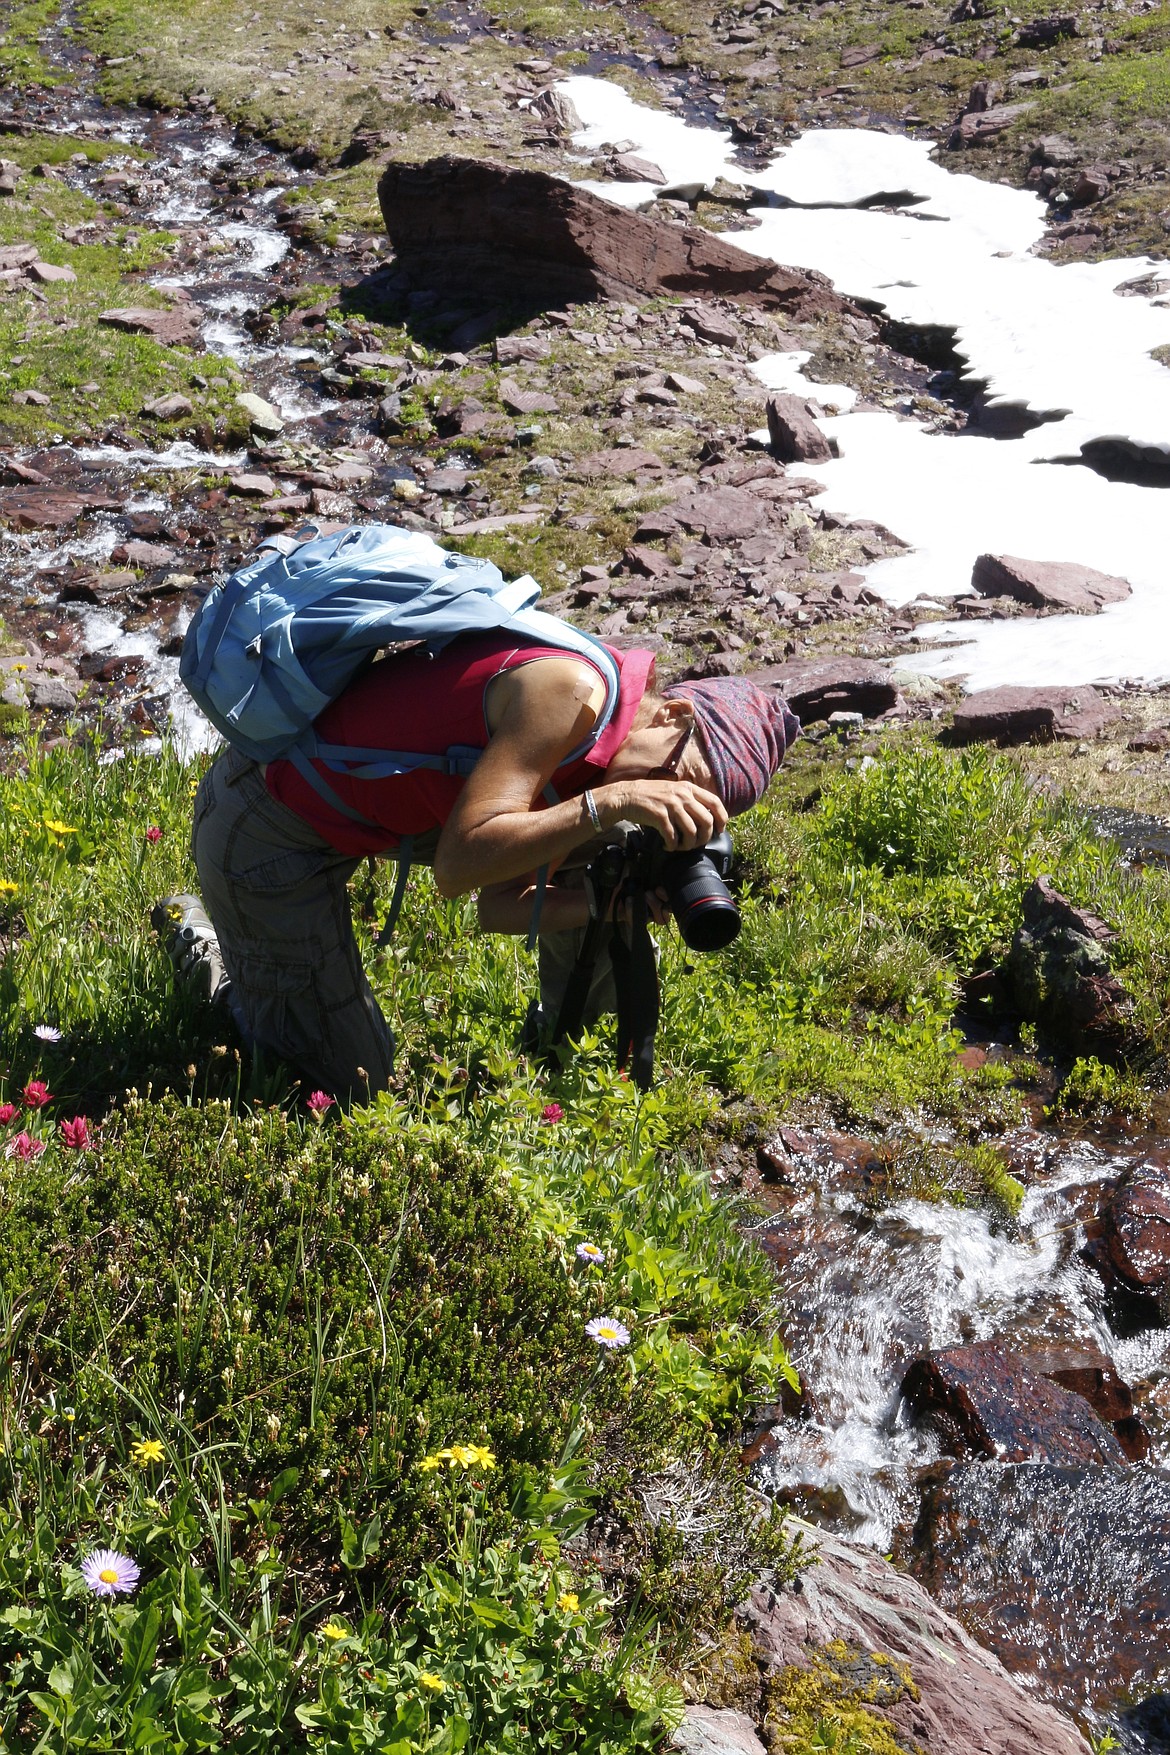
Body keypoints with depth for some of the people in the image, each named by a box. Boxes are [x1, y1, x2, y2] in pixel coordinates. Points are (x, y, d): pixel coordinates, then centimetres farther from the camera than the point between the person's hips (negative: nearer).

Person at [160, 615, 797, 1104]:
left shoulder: (588, 762, 2)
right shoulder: (577, 693, -27)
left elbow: (497, 908, 1)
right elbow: (457, 867, -32)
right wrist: (609, 802, -34)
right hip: (264, 833, -9)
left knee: (589, 850, 11)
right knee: (352, 1083, 6)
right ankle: (207, 948, 25)